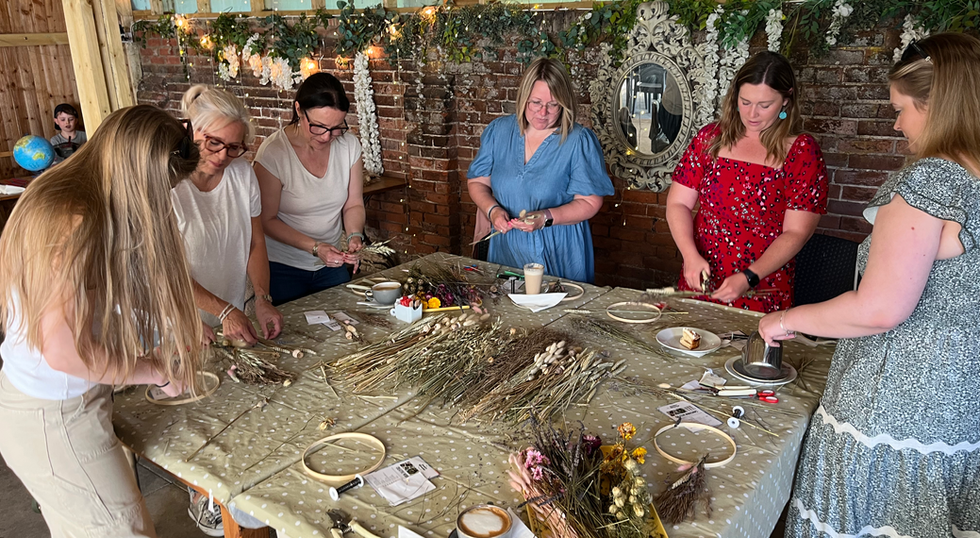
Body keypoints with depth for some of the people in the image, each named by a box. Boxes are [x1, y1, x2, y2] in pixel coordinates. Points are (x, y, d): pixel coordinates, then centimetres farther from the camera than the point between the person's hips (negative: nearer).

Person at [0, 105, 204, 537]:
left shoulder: (59, 197, 2)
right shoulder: (74, 224, -27)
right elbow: (66, 352, -27)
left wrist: (174, 329, 6)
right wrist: (158, 372, -14)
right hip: (55, 420, -9)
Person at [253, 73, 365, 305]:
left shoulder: (349, 144, -7)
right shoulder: (273, 152, -19)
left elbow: (354, 205, 1)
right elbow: (267, 220, -14)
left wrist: (355, 236, -19)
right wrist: (315, 247, -25)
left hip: (332, 264, 4)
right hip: (283, 268, -4)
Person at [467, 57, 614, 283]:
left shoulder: (579, 140, -10)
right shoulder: (498, 130, 2)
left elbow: (590, 202, -11)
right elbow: (477, 182, 7)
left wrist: (546, 217, -24)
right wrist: (492, 209, -13)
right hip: (505, 250, 4)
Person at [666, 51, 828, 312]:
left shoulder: (802, 152, -4)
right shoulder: (711, 138, 3)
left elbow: (795, 233, -8)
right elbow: (678, 203, 2)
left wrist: (748, 278, -19)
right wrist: (691, 256, -14)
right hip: (699, 284, 3)